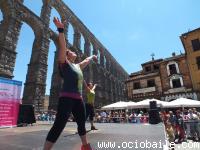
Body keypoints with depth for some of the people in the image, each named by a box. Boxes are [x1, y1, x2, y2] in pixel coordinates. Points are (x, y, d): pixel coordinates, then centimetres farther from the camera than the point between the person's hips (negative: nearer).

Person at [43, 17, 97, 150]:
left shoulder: (78, 66, 20)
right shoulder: (64, 63, 1)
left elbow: (86, 60, 37)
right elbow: (62, 47, -11)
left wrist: (92, 56, 54)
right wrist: (61, 30, -19)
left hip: (78, 99, 8)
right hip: (67, 98, -7)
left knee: (82, 124, 18)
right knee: (59, 125, -13)